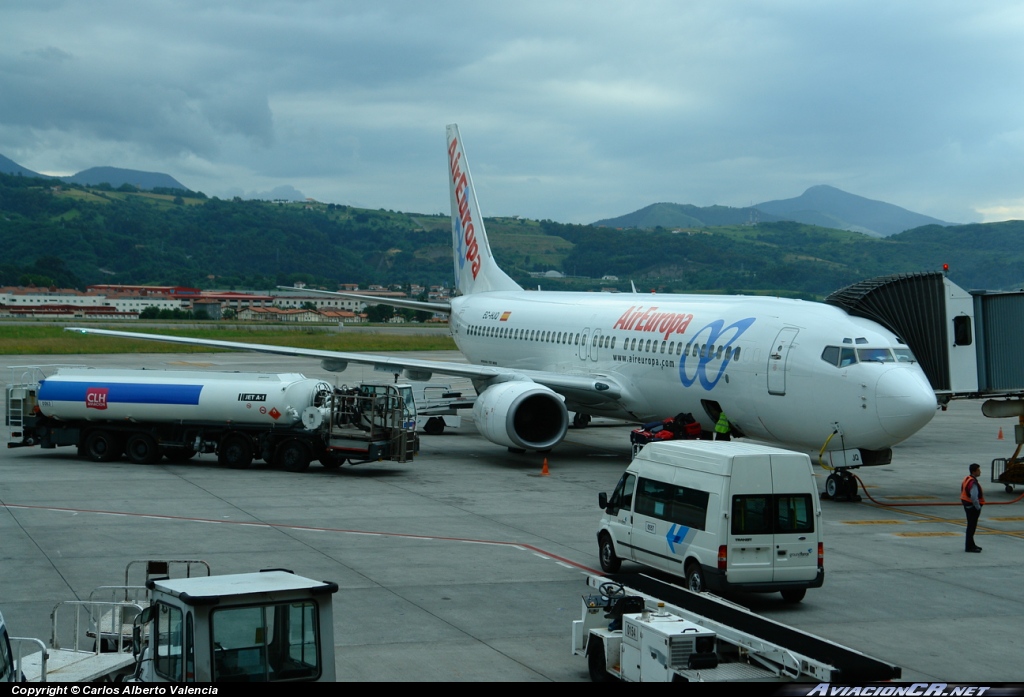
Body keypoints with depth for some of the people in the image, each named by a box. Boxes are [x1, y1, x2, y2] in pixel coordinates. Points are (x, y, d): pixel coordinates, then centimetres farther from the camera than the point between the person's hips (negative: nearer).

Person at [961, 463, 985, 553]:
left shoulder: (967, 479, 8)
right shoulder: (973, 483, -24)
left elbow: (962, 491, 17)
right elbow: (974, 497, -30)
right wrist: (978, 507, -16)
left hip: (967, 505, 10)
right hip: (972, 507, -10)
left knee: (971, 526, 20)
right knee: (971, 526, -3)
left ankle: (970, 544, 31)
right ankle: (969, 547, 1)